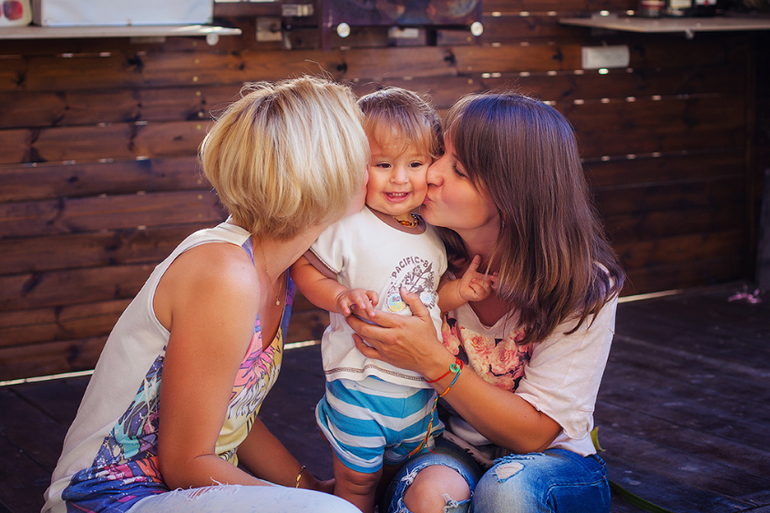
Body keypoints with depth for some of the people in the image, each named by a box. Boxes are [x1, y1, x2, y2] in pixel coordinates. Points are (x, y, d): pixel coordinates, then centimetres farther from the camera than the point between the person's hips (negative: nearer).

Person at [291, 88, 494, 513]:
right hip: (359, 379, -5)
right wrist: (340, 297, -26)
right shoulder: (349, 227, -16)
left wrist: (458, 292, -3)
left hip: (419, 387, 6)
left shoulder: (432, 235, 5)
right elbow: (303, 268, -10)